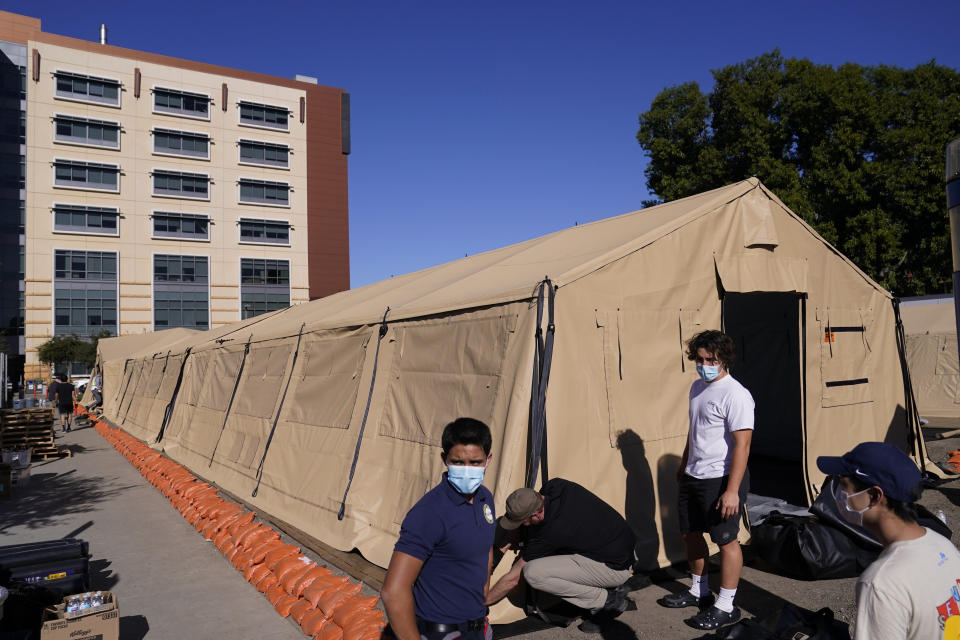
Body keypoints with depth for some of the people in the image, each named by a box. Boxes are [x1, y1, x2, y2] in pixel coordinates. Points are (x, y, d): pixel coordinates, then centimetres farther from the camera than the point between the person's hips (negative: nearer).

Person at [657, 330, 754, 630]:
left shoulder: (735, 395, -18)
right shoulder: (698, 387, 8)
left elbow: (742, 444, -21)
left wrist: (732, 490, -25)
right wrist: (683, 465, 25)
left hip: (721, 480, -9)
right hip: (692, 477, 9)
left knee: (726, 540, 3)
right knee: (690, 533, 18)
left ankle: (725, 606, 17)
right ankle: (698, 591, 36)